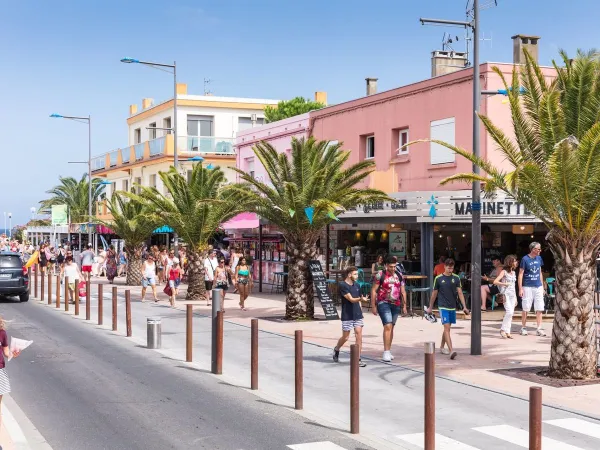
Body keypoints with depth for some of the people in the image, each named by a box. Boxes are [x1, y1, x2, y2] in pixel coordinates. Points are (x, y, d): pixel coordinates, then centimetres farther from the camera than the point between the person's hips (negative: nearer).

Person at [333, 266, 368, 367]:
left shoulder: (356, 285, 10)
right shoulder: (343, 285, -11)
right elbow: (351, 299, -19)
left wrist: (360, 312, 15)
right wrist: (360, 299, -36)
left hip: (357, 315, 5)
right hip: (347, 316, -5)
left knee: (359, 335, -4)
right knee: (345, 337, 5)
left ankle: (358, 359, 1)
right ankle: (336, 349, 36)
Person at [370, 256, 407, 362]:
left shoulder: (399, 276, 9)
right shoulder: (380, 275, -4)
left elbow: (403, 292, 15)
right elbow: (373, 290, -3)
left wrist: (404, 306, 11)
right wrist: (373, 306, -6)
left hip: (396, 304, 5)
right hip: (383, 303, -5)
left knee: (391, 327, 11)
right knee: (387, 326, -15)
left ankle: (388, 351, 21)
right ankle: (386, 352, -16)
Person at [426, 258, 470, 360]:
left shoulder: (456, 278, 3)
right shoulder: (438, 279, -3)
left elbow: (460, 293, 2)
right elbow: (434, 293, 6)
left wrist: (464, 307, -6)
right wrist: (430, 307, 12)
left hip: (453, 307, 4)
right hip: (443, 307, -4)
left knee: (447, 328, 15)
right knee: (447, 327, -14)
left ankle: (442, 347, 33)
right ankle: (451, 350, -22)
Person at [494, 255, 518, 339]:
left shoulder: (514, 272, 16)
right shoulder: (504, 272, -5)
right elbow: (495, 282, -13)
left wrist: (515, 298, 20)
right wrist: (504, 284, -17)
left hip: (512, 295, 7)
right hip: (506, 294, -7)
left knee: (510, 313, 2)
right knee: (509, 312, -18)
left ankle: (507, 332, 5)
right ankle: (503, 329, -7)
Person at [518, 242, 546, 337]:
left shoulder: (539, 258, 8)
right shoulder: (525, 259, -8)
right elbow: (520, 274, -7)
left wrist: (542, 286, 14)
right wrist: (520, 289, -12)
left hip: (538, 287, 5)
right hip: (527, 287, -5)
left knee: (539, 309, 2)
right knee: (525, 309, 3)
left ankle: (539, 329, 5)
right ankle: (523, 328, 15)